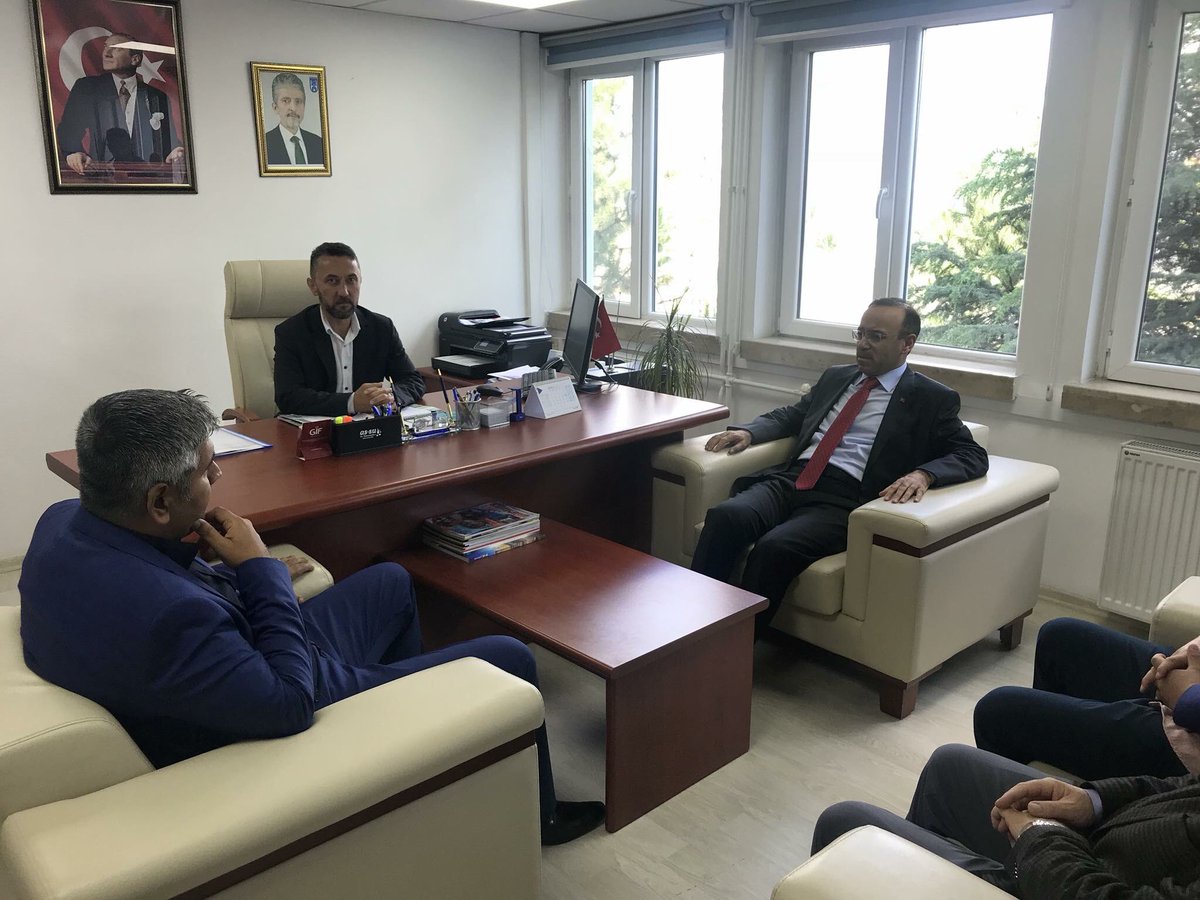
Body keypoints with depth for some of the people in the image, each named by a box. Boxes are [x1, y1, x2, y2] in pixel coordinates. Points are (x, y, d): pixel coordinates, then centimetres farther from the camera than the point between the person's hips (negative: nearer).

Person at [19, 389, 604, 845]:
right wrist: (259, 567, -22)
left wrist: (239, 573, -7)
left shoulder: (63, 518, -12)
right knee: (509, 659, 0)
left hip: (240, 664, 9)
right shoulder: (165, 617, -41)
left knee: (392, 582, 27)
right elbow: (290, 702, -31)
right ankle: (536, 816, 28)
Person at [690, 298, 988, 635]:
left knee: (774, 547, -33)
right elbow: (789, 415, 31)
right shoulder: (836, 377, 26)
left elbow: (972, 455, 3)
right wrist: (747, 431, 9)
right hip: (791, 480, 5)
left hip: (846, 498, -5)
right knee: (724, 516, -27)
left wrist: (922, 474, -18)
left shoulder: (931, 399, 10)